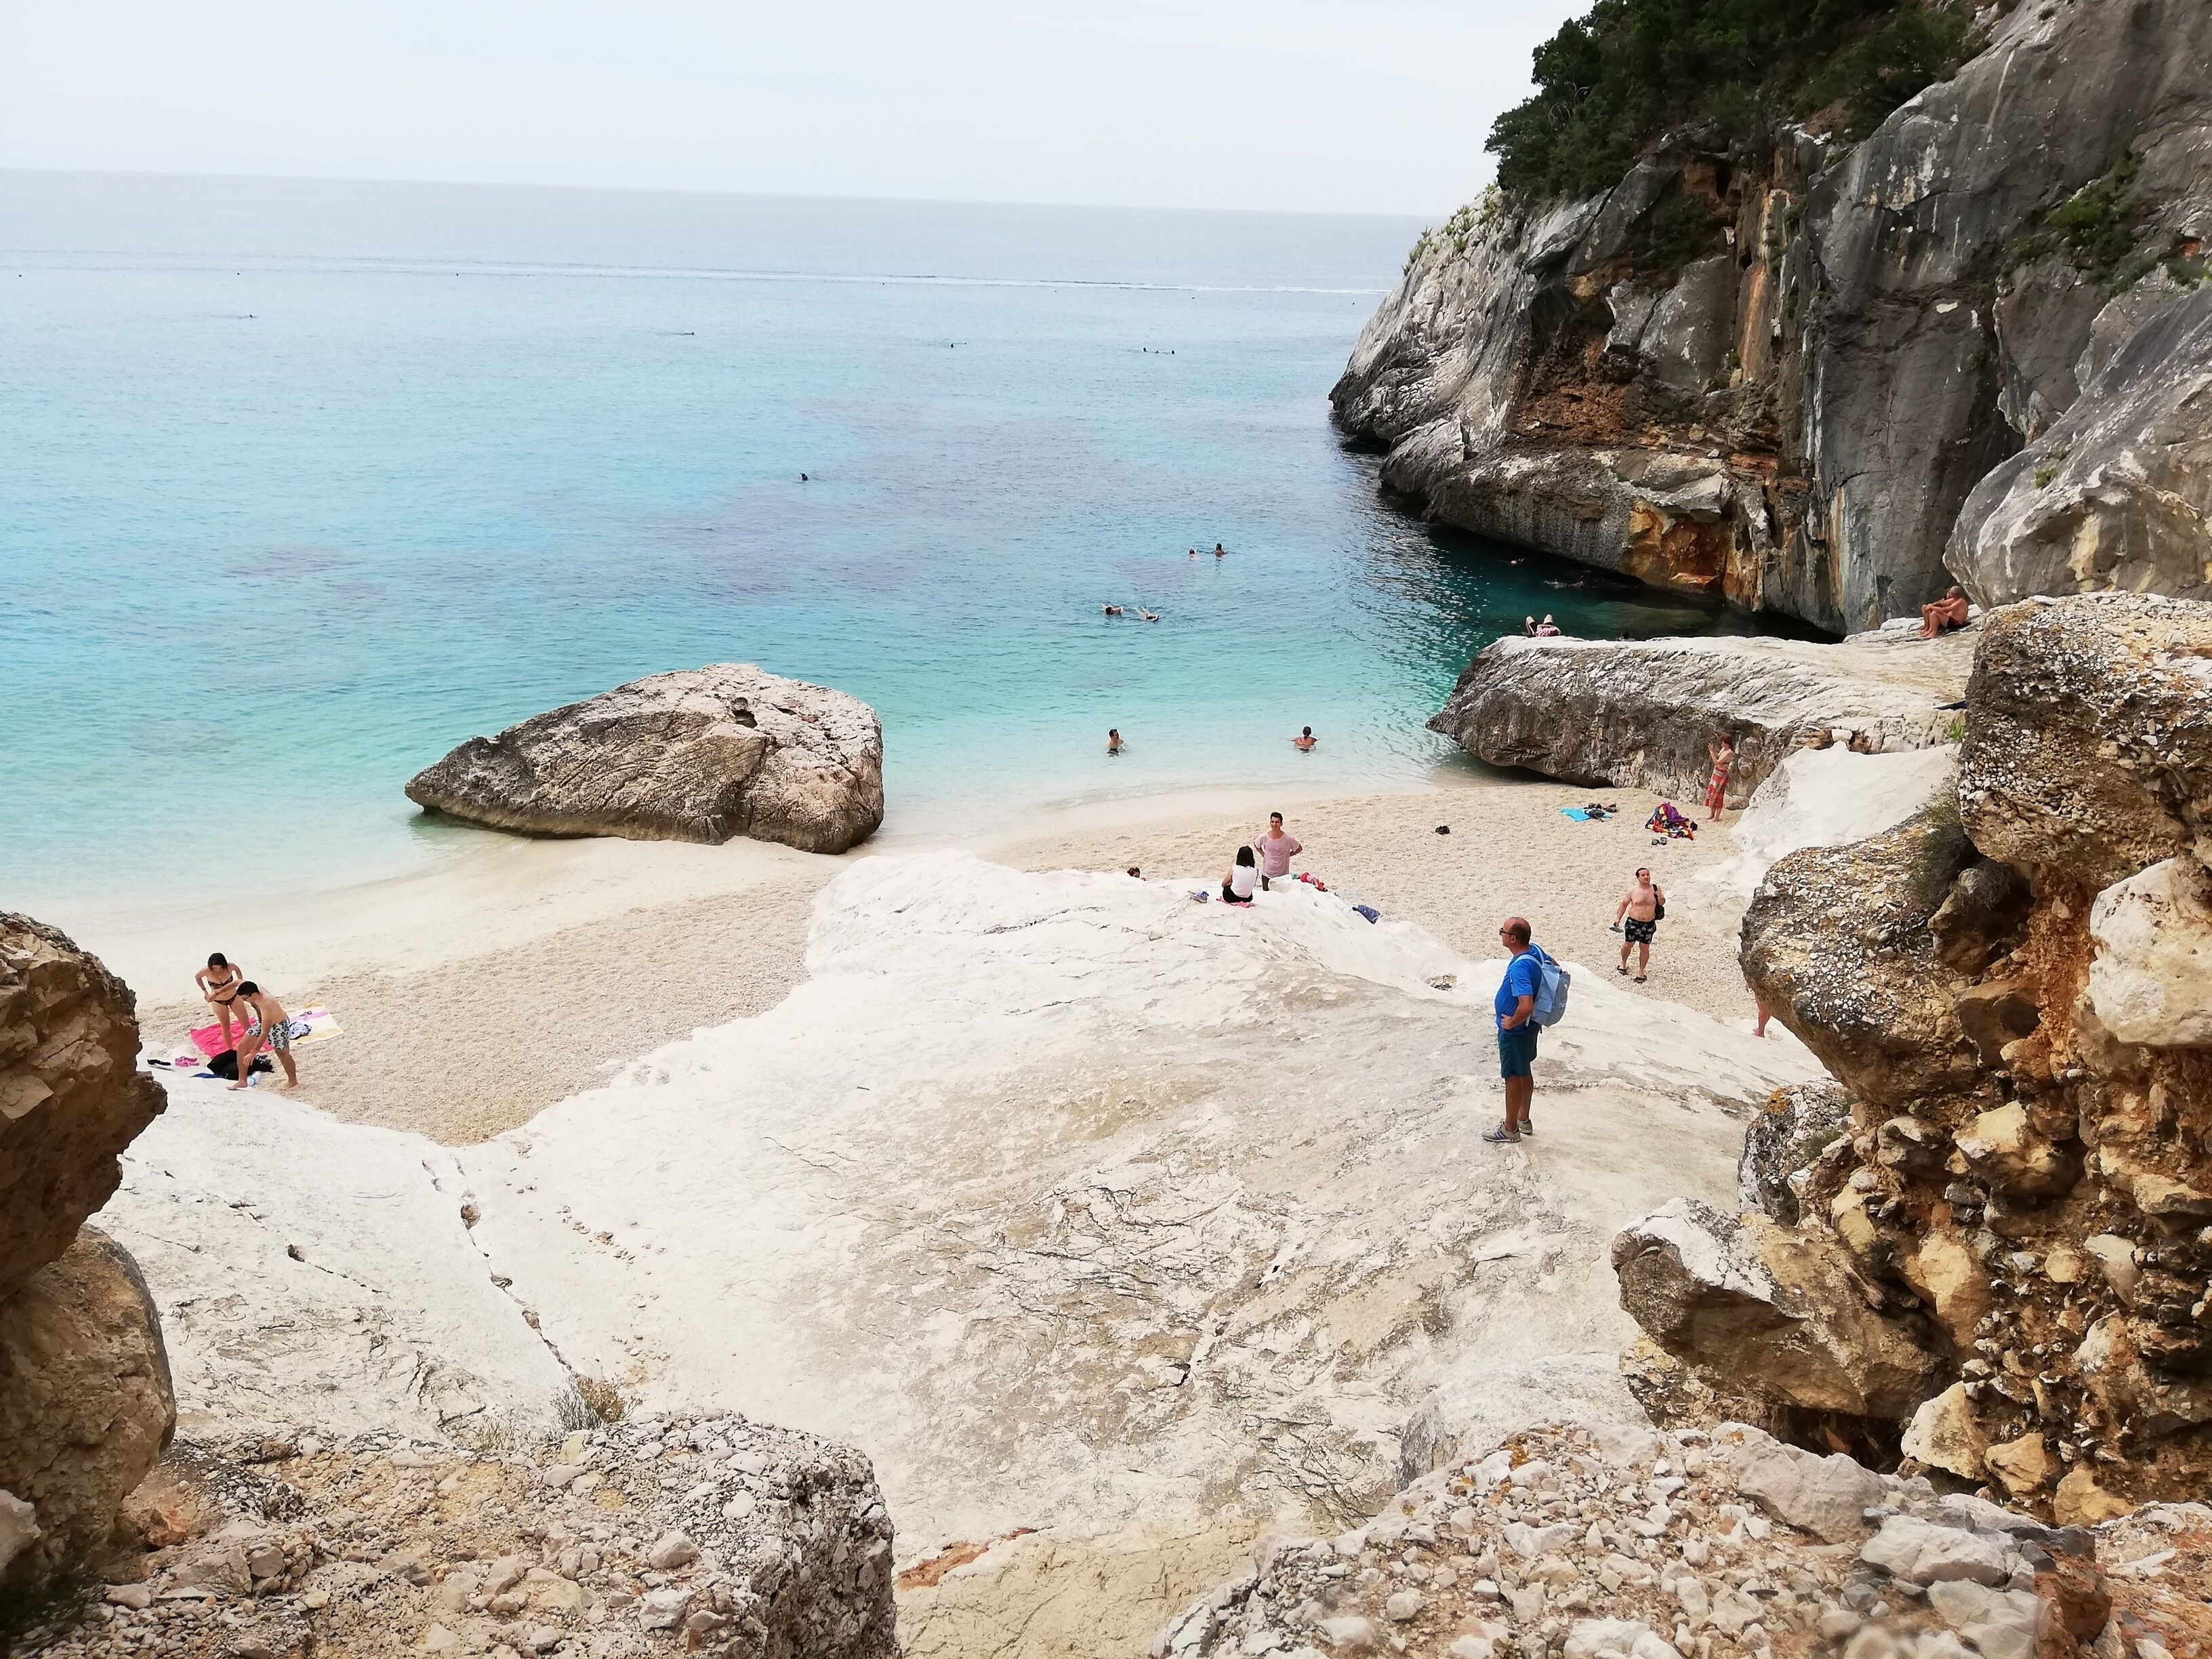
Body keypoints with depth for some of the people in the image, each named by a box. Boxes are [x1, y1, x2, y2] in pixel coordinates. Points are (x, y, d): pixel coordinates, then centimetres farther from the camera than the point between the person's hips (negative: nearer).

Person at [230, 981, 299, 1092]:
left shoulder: (266, 1006, -43)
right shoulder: (254, 989, -24)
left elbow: (264, 1033, -36)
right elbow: (238, 982, 4)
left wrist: (253, 1053, -31)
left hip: (278, 1026, -8)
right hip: (262, 1022, 8)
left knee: (282, 1054, 12)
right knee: (242, 1047, 4)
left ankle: (293, 1082, 34)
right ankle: (242, 1081, 14)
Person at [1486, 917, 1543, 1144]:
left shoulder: (1520, 967, -34)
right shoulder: (1534, 951, -5)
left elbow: (1526, 1006, -44)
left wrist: (1511, 1023, -24)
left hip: (1514, 1031, -9)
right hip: (1528, 1026, 9)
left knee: (1513, 1078, 7)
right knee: (1525, 1073, 22)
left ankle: (1510, 1129, 22)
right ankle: (1524, 1120, 39)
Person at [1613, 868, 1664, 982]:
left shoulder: (1656, 888, -4)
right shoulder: (1633, 890, -8)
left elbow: (1661, 903, 9)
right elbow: (1624, 904, 2)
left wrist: (1661, 898, -15)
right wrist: (1618, 918, -4)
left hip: (1649, 924, 1)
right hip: (1633, 922, -1)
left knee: (1645, 948, 7)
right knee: (1628, 945, 12)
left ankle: (1641, 972, 23)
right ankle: (1623, 963, 41)